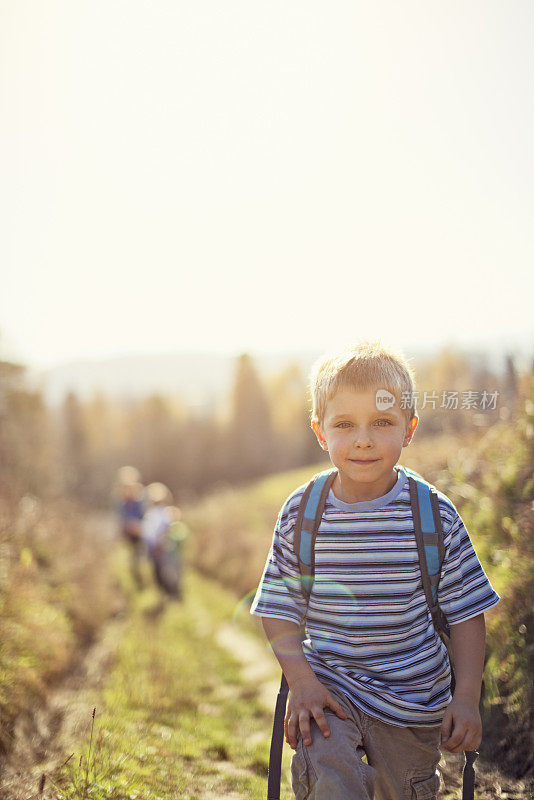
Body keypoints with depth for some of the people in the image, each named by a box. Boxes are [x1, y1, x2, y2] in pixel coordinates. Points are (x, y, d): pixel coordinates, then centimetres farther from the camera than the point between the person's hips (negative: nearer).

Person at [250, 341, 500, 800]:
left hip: (413, 696, 1)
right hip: (329, 686, -1)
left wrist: (468, 697, -9)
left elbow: (465, 610, -2)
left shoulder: (435, 515, -9)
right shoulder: (301, 513, -8)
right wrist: (301, 681, -14)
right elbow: (278, 608, -2)